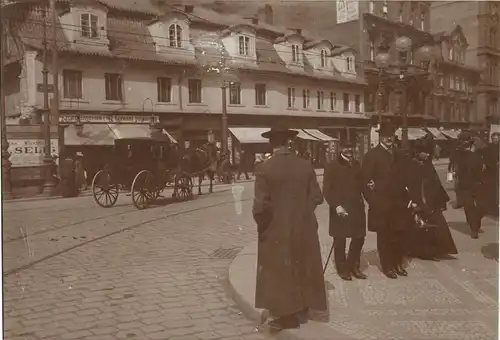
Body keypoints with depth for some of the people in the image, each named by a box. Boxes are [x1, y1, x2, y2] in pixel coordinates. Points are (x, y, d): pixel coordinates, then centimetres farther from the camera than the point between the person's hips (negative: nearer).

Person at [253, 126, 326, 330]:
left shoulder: (264, 169, -15)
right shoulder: (305, 165, -3)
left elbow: (261, 205, -18)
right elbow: (317, 197, 0)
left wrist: (261, 224, -1)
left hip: (277, 229, -4)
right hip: (304, 226, 4)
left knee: (280, 272, 9)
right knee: (303, 269, 18)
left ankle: (286, 315, 17)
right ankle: (302, 309, 33)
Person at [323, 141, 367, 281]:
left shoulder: (356, 165, 11)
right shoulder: (332, 167, -6)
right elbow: (327, 190, -10)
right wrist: (336, 205, -19)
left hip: (357, 207, 5)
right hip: (340, 209, -5)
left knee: (359, 238, 10)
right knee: (340, 240, 7)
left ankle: (353, 266, 29)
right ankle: (342, 268, 23)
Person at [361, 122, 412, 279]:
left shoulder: (400, 156, 15)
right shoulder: (372, 155, -4)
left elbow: (405, 179, 15)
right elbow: (365, 181, -10)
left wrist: (407, 199, 5)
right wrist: (373, 201, -15)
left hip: (399, 203, 5)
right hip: (381, 205, -5)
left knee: (399, 235, 9)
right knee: (384, 236, 5)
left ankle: (398, 263, 25)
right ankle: (387, 266, 17)